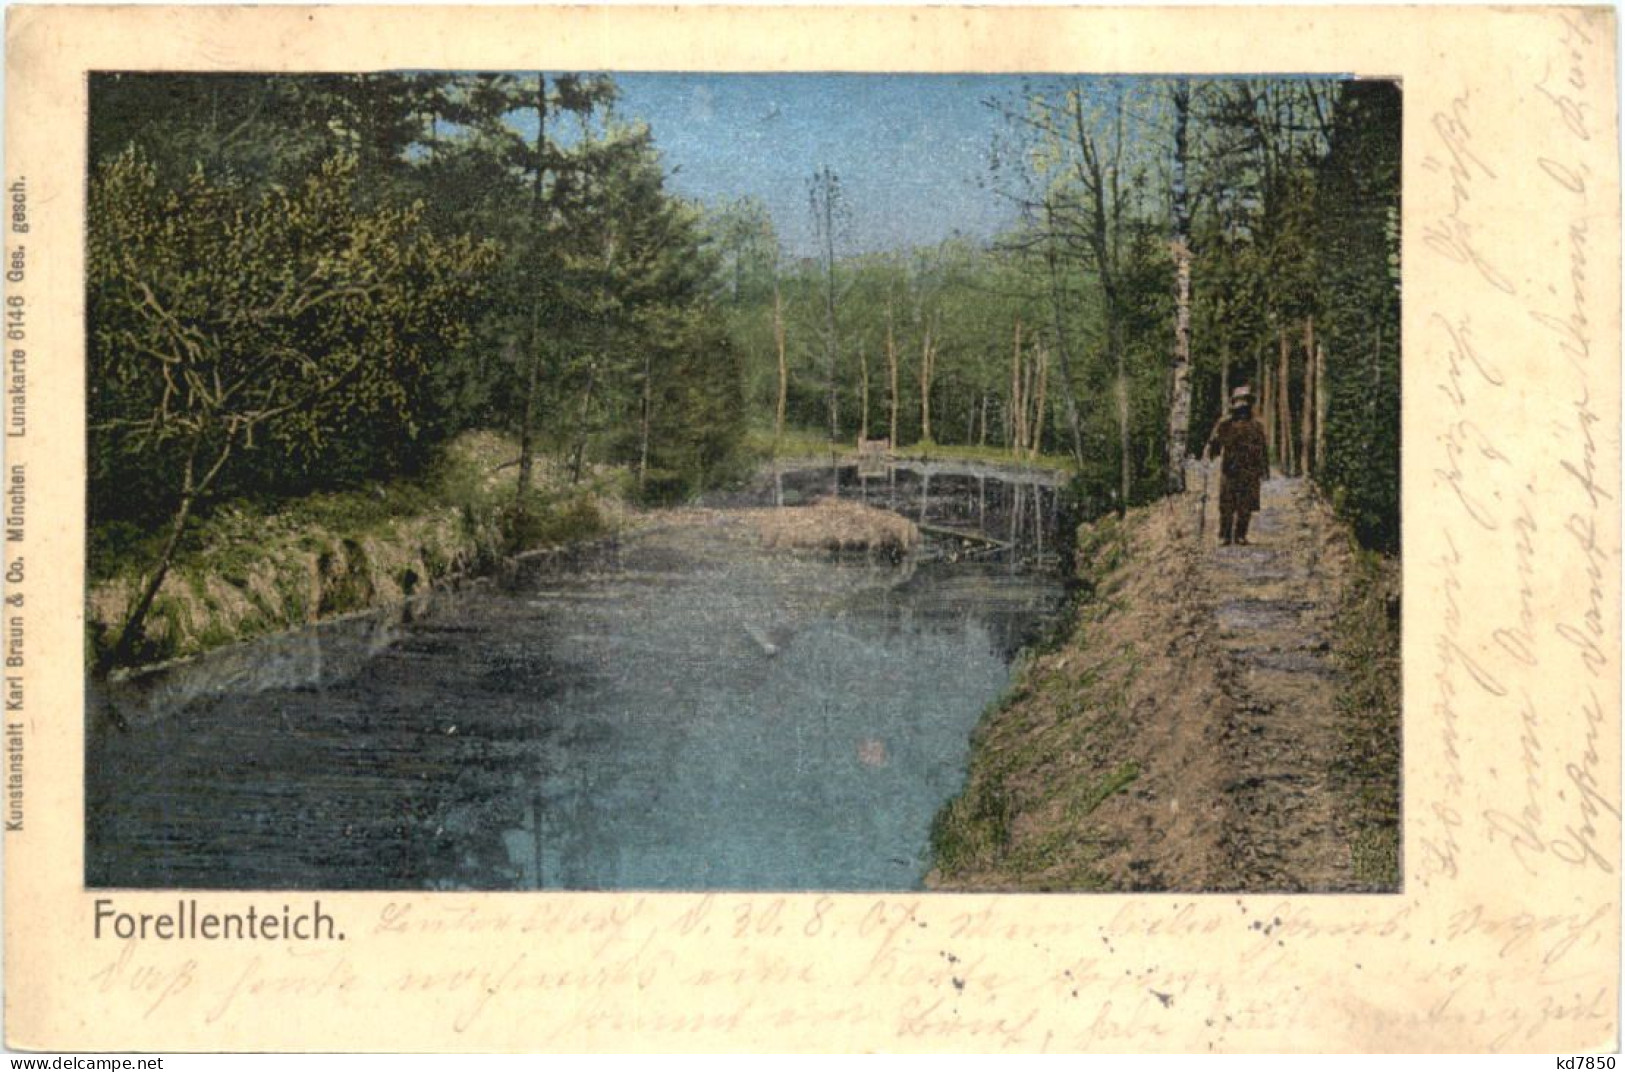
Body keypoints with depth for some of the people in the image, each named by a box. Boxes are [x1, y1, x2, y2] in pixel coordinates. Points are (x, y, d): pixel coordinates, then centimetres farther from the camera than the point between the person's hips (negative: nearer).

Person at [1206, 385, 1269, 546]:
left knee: (1246, 507, 0)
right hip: (1229, 472, -2)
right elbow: (1213, 446, 3)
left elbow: (1263, 449, 16)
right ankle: (1224, 536, 6)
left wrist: (1265, 469, 11)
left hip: (1250, 474, 2)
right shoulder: (1225, 424, 3)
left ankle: (1240, 535, 9)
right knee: (1226, 506, -2)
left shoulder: (1256, 427, 11)